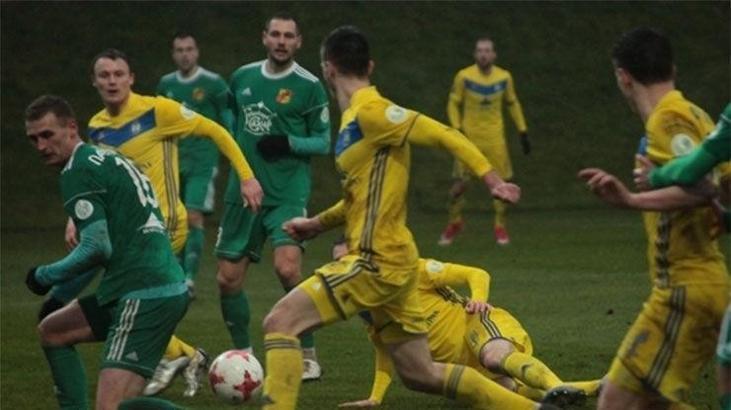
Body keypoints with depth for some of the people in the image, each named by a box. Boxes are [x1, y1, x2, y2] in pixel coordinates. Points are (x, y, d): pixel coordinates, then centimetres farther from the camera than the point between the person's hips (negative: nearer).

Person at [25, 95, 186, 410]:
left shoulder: (77, 172, -9)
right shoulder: (106, 159, 20)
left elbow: (98, 248, -16)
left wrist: (46, 276, -2)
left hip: (144, 295, -10)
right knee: (52, 331, 25)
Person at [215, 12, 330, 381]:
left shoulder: (309, 86, -5)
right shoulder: (243, 77, 7)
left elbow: (323, 142, -2)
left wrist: (289, 143, -18)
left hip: (287, 194, -5)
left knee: (287, 268, -24)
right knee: (228, 278, 5)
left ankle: (308, 356, -9)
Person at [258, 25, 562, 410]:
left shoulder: (371, 112, -13)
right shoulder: (355, 118, 14)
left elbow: (444, 135, -16)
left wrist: (492, 179, -23)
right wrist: (317, 224, 21)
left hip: (376, 261, -10)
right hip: (382, 259, 10)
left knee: (280, 321, -15)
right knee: (421, 375, 15)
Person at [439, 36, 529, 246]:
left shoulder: (504, 77, -1)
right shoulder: (464, 76, -7)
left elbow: (513, 104, 12)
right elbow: (453, 104, 1)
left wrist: (523, 132, 9)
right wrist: (457, 129, -11)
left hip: (495, 139, 2)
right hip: (469, 138, -2)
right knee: (460, 183, -4)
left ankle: (501, 227, 14)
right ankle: (454, 223, 18)